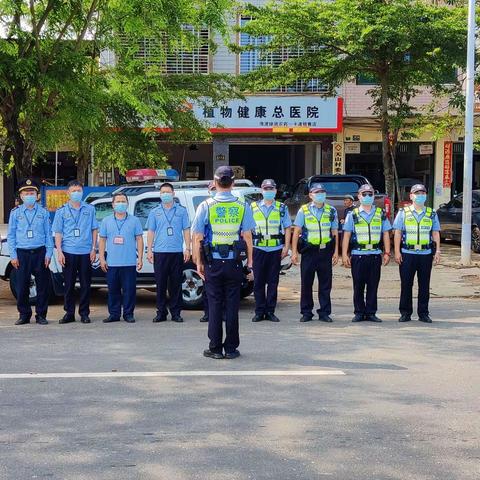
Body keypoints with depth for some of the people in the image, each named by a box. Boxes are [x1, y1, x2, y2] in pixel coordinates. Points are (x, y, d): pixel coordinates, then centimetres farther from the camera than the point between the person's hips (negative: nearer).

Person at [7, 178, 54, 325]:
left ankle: (41, 315, 11)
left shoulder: (43, 212, 6)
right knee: (22, 286, 2)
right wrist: (13, 255, 0)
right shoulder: (15, 213, 7)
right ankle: (24, 315, 14)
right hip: (22, 253, 0)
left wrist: (48, 254, -1)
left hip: (40, 253, 0)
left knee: (42, 285, 1)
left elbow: (48, 234, 7)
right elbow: (11, 235, 7)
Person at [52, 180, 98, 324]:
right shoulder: (62, 211, 6)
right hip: (68, 252, 0)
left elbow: (94, 230, 10)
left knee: (85, 284, 2)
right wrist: (59, 251, -5)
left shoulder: (90, 209, 9)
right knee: (69, 284, 3)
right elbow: (58, 232, 4)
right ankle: (69, 313, 11)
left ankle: (84, 313, 11)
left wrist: (94, 249, 2)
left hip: (86, 252, 1)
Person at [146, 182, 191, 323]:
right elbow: (151, 232, 11)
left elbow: (186, 231, 8)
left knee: (176, 284, 1)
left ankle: (176, 312, 7)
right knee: (160, 284, 1)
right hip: (160, 252, 1)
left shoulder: (181, 211, 9)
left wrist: (187, 248, 0)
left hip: (177, 252, -1)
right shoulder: (154, 212, 12)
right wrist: (149, 250, 2)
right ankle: (161, 312, 7)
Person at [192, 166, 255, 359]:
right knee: (232, 305, 5)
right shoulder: (243, 207, 0)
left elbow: (198, 238, -2)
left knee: (214, 305, 5)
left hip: (212, 263, 0)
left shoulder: (205, 206, -2)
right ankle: (231, 348, 8)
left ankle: (215, 348, 8)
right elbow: (247, 236, -2)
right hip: (234, 263, 0)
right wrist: (250, 262, 5)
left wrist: (199, 262, 6)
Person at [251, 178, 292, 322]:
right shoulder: (253, 207, 10)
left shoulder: (281, 208, 9)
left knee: (273, 282, 2)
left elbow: (287, 228, 8)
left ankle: (270, 311, 9)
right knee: (258, 282, 0)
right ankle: (259, 312, 7)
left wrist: (286, 247, 0)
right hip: (259, 249, 0)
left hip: (276, 249, 0)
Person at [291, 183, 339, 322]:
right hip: (309, 252, -1)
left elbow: (334, 232, 11)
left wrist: (336, 252, 5)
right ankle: (306, 313, 11)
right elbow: (297, 232, 2)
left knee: (325, 283, 3)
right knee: (306, 283, 2)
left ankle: (324, 312, 10)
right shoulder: (304, 210, 4)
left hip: (326, 252, 1)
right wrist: (294, 251, -4)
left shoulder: (331, 211, 10)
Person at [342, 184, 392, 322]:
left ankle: (370, 312, 10)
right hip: (358, 255, -1)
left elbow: (386, 234, 12)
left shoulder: (381, 214, 12)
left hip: (375, 255, 1)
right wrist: (344, 255, -2)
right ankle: (359, 313, 9)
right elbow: (346, 235, 5)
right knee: (358, 286, 1)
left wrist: (387, 253, 4)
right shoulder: (352, 215, 7)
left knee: (373, 285, 3)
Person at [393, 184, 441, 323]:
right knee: (406, 284, 1)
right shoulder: (403, 213, 7)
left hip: (426, 254, 1)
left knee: (424, 286, 4)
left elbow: (435, 233, 11)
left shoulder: (432, 214, 11)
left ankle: (423, 313, 11)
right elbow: (397, 233, 4)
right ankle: (405, 313, 9)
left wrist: (437, 251, 2)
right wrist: (397, 252, -3)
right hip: (407, 254, -1)